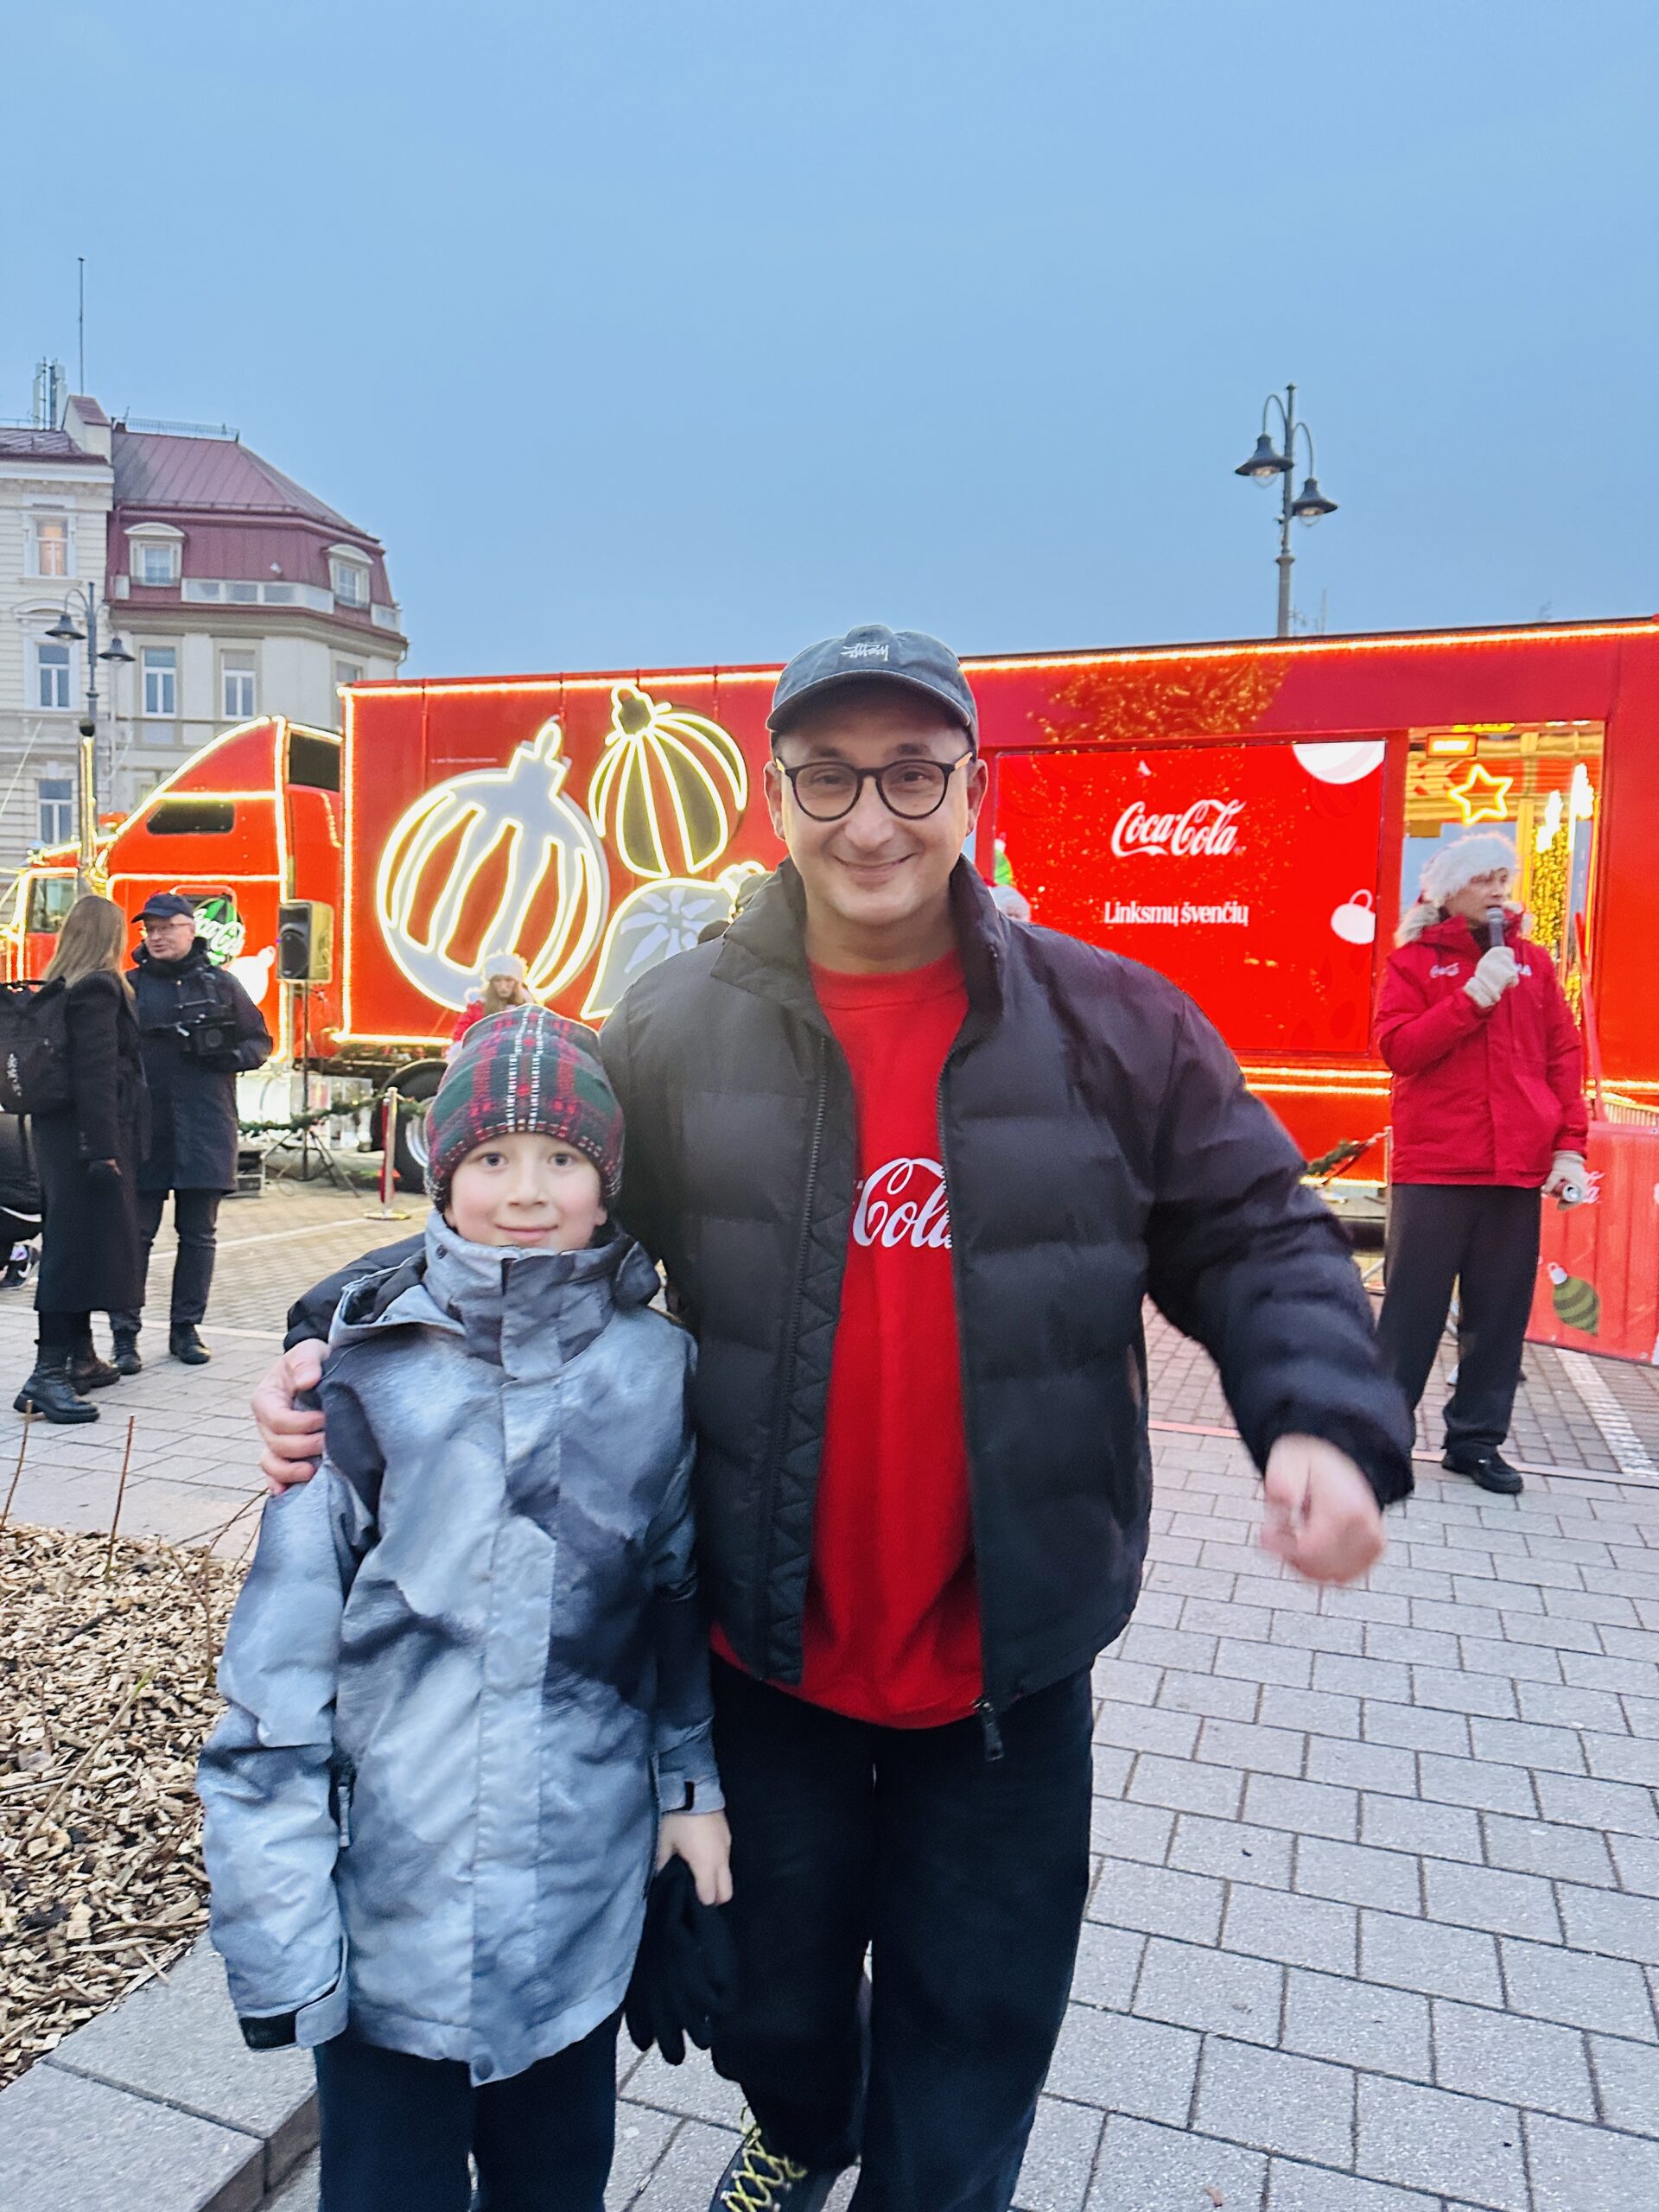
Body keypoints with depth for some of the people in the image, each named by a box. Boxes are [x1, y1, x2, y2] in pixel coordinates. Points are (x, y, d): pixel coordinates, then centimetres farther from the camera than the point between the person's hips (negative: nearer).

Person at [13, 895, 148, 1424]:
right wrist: (104, 1149, -23)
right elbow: (95, 1073, -21)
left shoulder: (59, 989, 14)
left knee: (75, 1245, 16)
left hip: (60, 1133, 10)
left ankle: (79, 1358, 26)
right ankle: (48, 1375, -11)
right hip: (87, 1136, -10)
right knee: (79, 1246, -9)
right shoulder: (98, 989, -13)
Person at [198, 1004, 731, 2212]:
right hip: (391, 1892, -1)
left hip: (585, 1892, 2)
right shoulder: (370, 1373, -11)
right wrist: (279, 1920, -7)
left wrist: (693, 1781, 8)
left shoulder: (659, 1368, -5)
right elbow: (284, 1648, -8)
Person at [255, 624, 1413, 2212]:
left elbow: (1255, 1242, -4)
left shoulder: (1112, 1026, -9)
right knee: (776, 1979, 28)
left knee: (975, 2014, 20)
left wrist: (1323, 1420, -21)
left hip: (1007, 1657, -1)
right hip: (763, 1648, 2)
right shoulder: (676, 1032, -8)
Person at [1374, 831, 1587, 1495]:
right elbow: (1397, 1048, -9)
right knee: (1413, 1306, 1)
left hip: (1517, 1168, 3)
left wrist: (1570, 1146, 2)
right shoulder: (1413, 961, 4)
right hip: (1432, 1168, -3)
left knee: (1501, 1311, 8)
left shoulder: (1533, 961, 13)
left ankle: (1477, 1440, 21)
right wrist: (1473, 998, -16)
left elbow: (1564, 1055, 10)